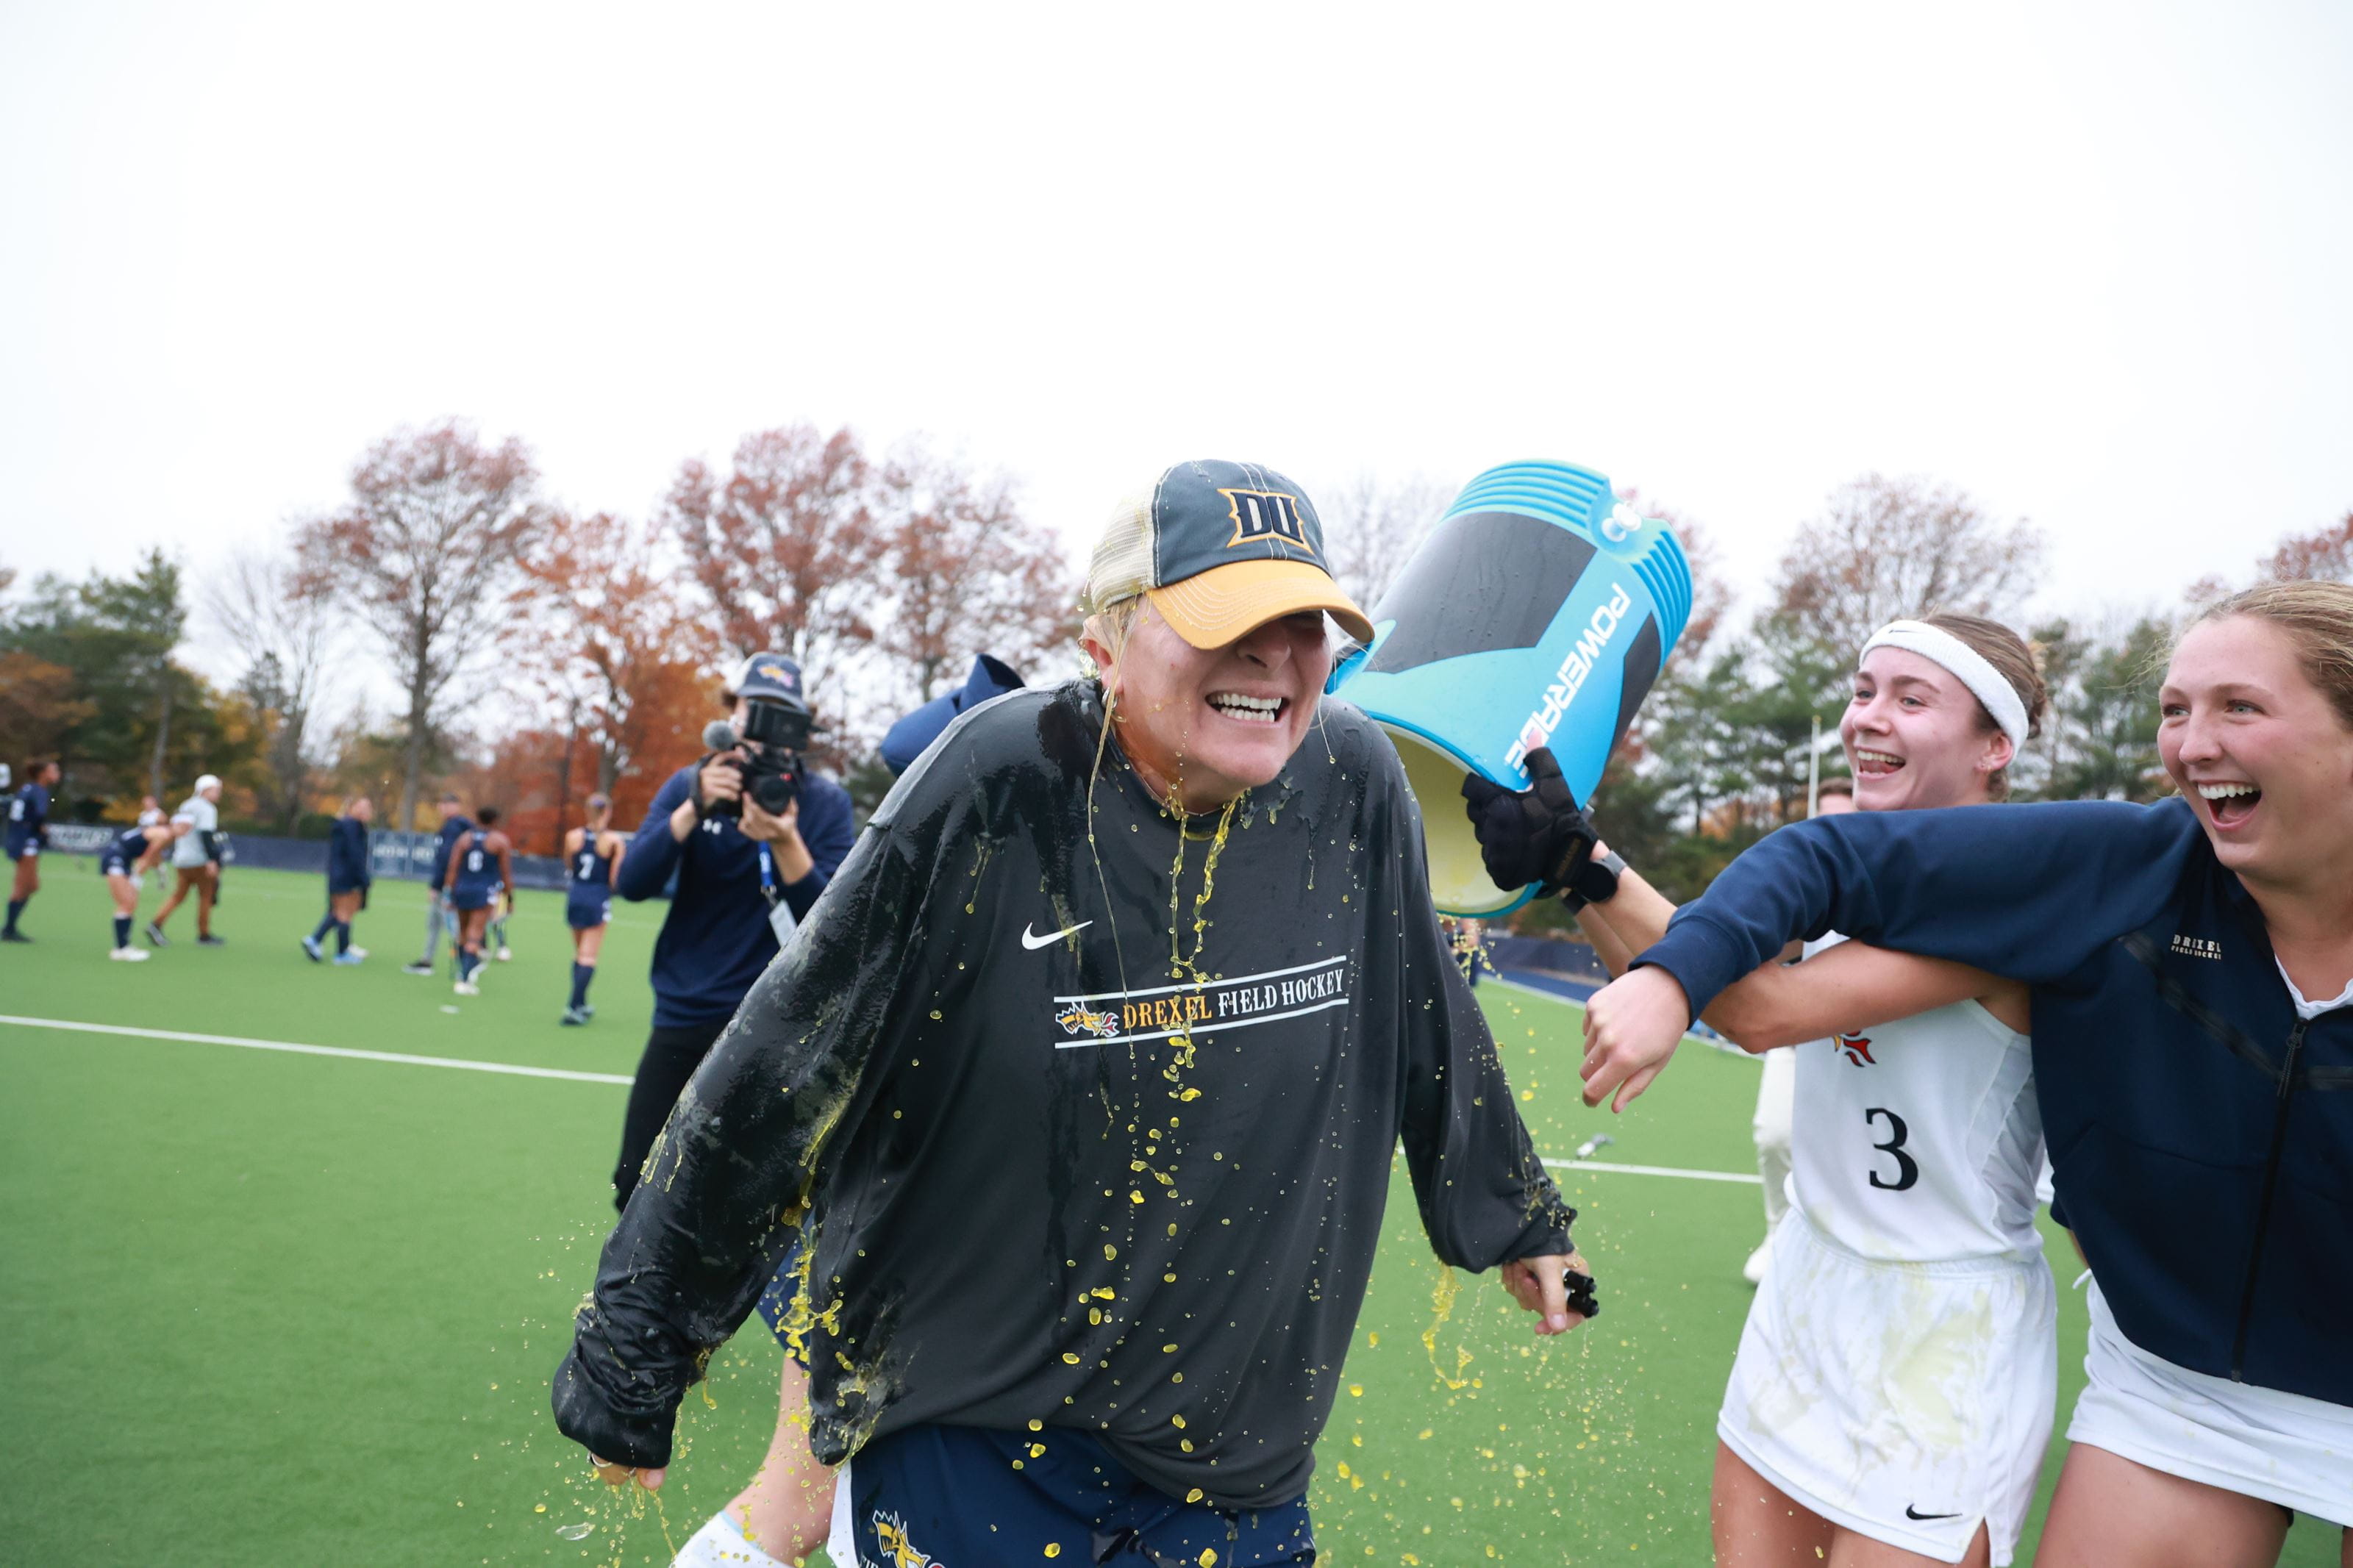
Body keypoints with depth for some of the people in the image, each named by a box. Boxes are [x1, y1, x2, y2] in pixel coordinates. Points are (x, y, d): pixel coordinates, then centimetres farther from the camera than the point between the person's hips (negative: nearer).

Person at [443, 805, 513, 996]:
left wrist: (450, 894, 9)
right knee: (474, 935, -5)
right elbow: (506, 873, -1)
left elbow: (452, 869, 4)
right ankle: (465, 980, -9)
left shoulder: (465, 839, 7)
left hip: (462, 889, 3)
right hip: (485, 892, -3)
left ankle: (464, 972, 25)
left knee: (463, 933, 17)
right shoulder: (500, 840, 0)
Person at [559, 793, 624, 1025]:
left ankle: (580, 1005, 22)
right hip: (598, 900, -4)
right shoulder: (614, 841, -9)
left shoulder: (573, 837, 1)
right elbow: (615, 878, -10)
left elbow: (568, 869, 12)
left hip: (575, 895, 4)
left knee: (579, 954, 17)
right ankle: (574, 1006, -11)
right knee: (589, 957, -2)